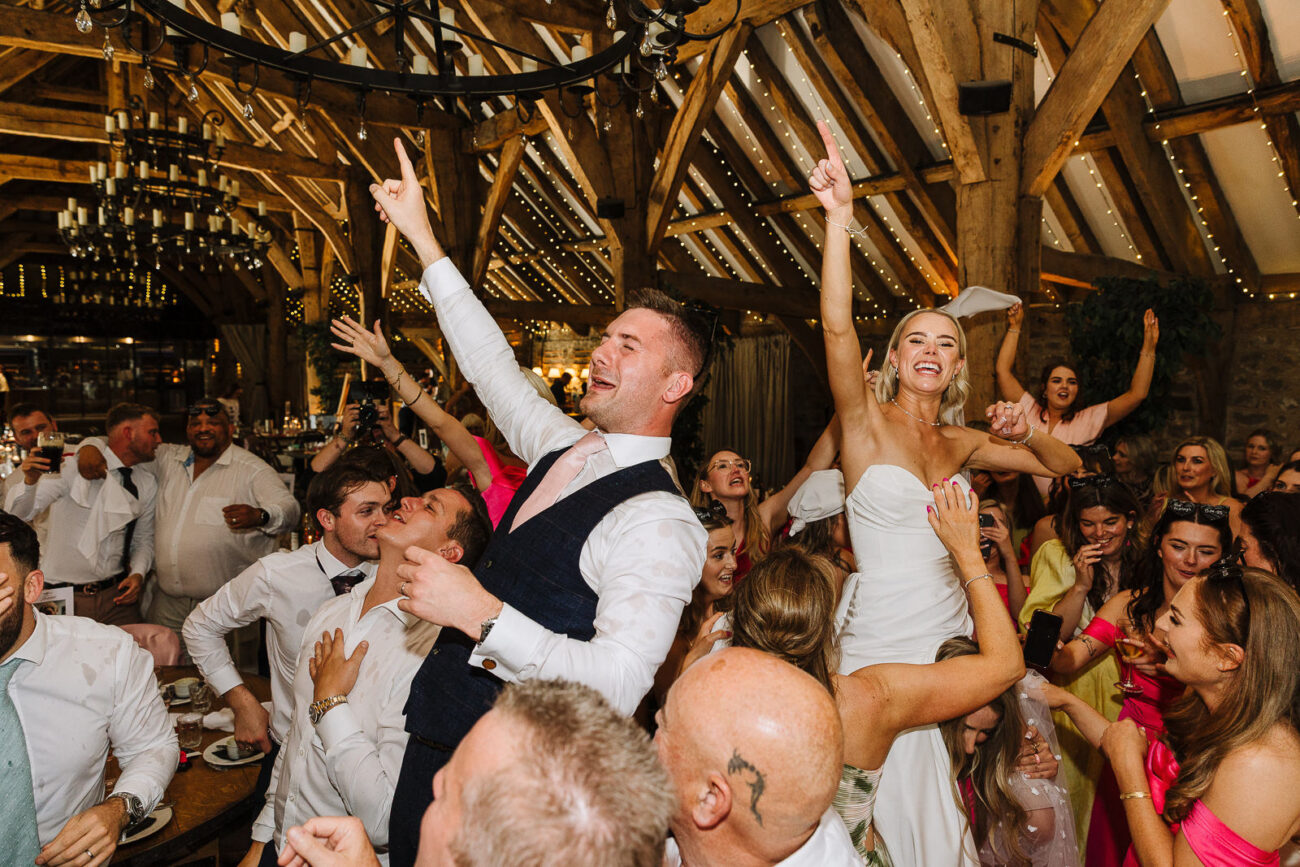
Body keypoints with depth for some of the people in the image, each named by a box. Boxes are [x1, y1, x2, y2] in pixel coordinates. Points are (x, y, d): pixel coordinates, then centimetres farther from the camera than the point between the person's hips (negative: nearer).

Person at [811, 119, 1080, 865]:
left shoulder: (963, 443, 9)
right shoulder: (867, 419, -6)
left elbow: (1066, 467, 18)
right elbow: (837, 326, -22)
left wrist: (1027, 433, -4)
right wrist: (840, 218, -30)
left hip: (952, 639, 5)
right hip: (880, 643, -5)